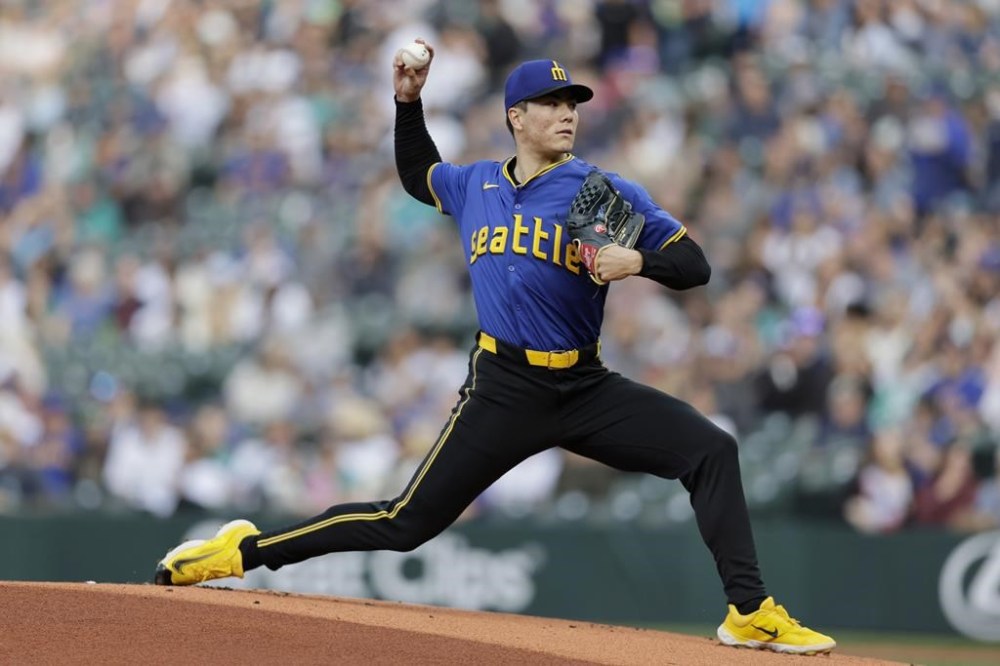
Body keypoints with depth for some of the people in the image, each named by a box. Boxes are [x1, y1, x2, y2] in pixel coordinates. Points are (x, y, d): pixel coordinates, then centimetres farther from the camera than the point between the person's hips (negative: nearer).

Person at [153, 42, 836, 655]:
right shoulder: (473, 186, 9)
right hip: (504, 391, 0)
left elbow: (695, 265, -4)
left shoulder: (610, 193, -1)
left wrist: (638, 260, -24)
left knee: (713, 451, -18)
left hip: (587, 389, 0)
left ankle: (751, 612, -15)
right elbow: (417, 174, 32)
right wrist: (408, 102, 18)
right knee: (408, 522, -4)